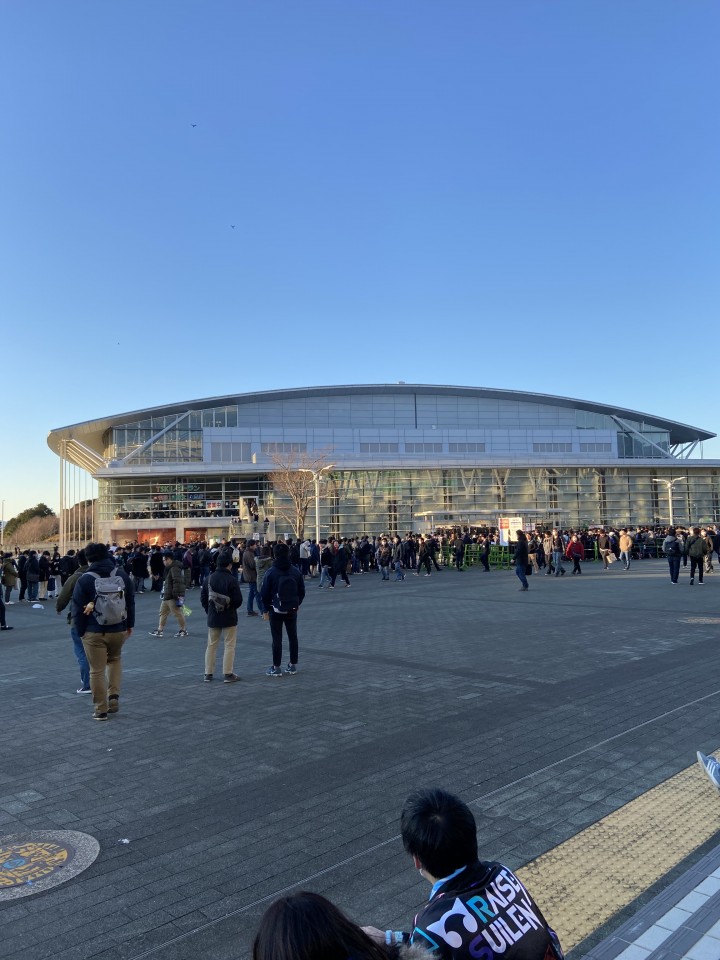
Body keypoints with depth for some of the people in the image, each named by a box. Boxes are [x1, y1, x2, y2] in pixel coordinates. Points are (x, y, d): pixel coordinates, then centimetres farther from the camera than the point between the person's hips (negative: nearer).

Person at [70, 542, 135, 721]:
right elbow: (131, 602, 7)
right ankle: (114, 695, 13)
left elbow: (78, 609, -7)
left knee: (97, 670, 5)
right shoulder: (122, 575, 2)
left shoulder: (84, 579, -8)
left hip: (94, 632, -3)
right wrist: (130, 624, 16)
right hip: (118, 630, 4)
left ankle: (101, 709, 10)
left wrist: (80, 632, 2)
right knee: (115, 659, 27)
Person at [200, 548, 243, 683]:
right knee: (229, 646, 3)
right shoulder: (232, 580, -15)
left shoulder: (208, 579, 0)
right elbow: (238, 600, -15)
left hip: (213, 617, 5)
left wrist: (209, 611, 15)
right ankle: (228, 674, 3)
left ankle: (208, 673, 17)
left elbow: (203, 598, 4)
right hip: (229, 617, -5)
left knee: (211, 645, 13)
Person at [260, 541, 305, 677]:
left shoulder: (270, 573, -13)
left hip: (276, 610, -3)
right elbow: (302, 591, 4)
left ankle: (276, 668, 7)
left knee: (277, 638, 3)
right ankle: (293, 666, 18)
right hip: (292, 610, 3)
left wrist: (267, 608, 5)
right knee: (293, 637, 12)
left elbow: (265, 593, -8)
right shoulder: (296, 571, -3)